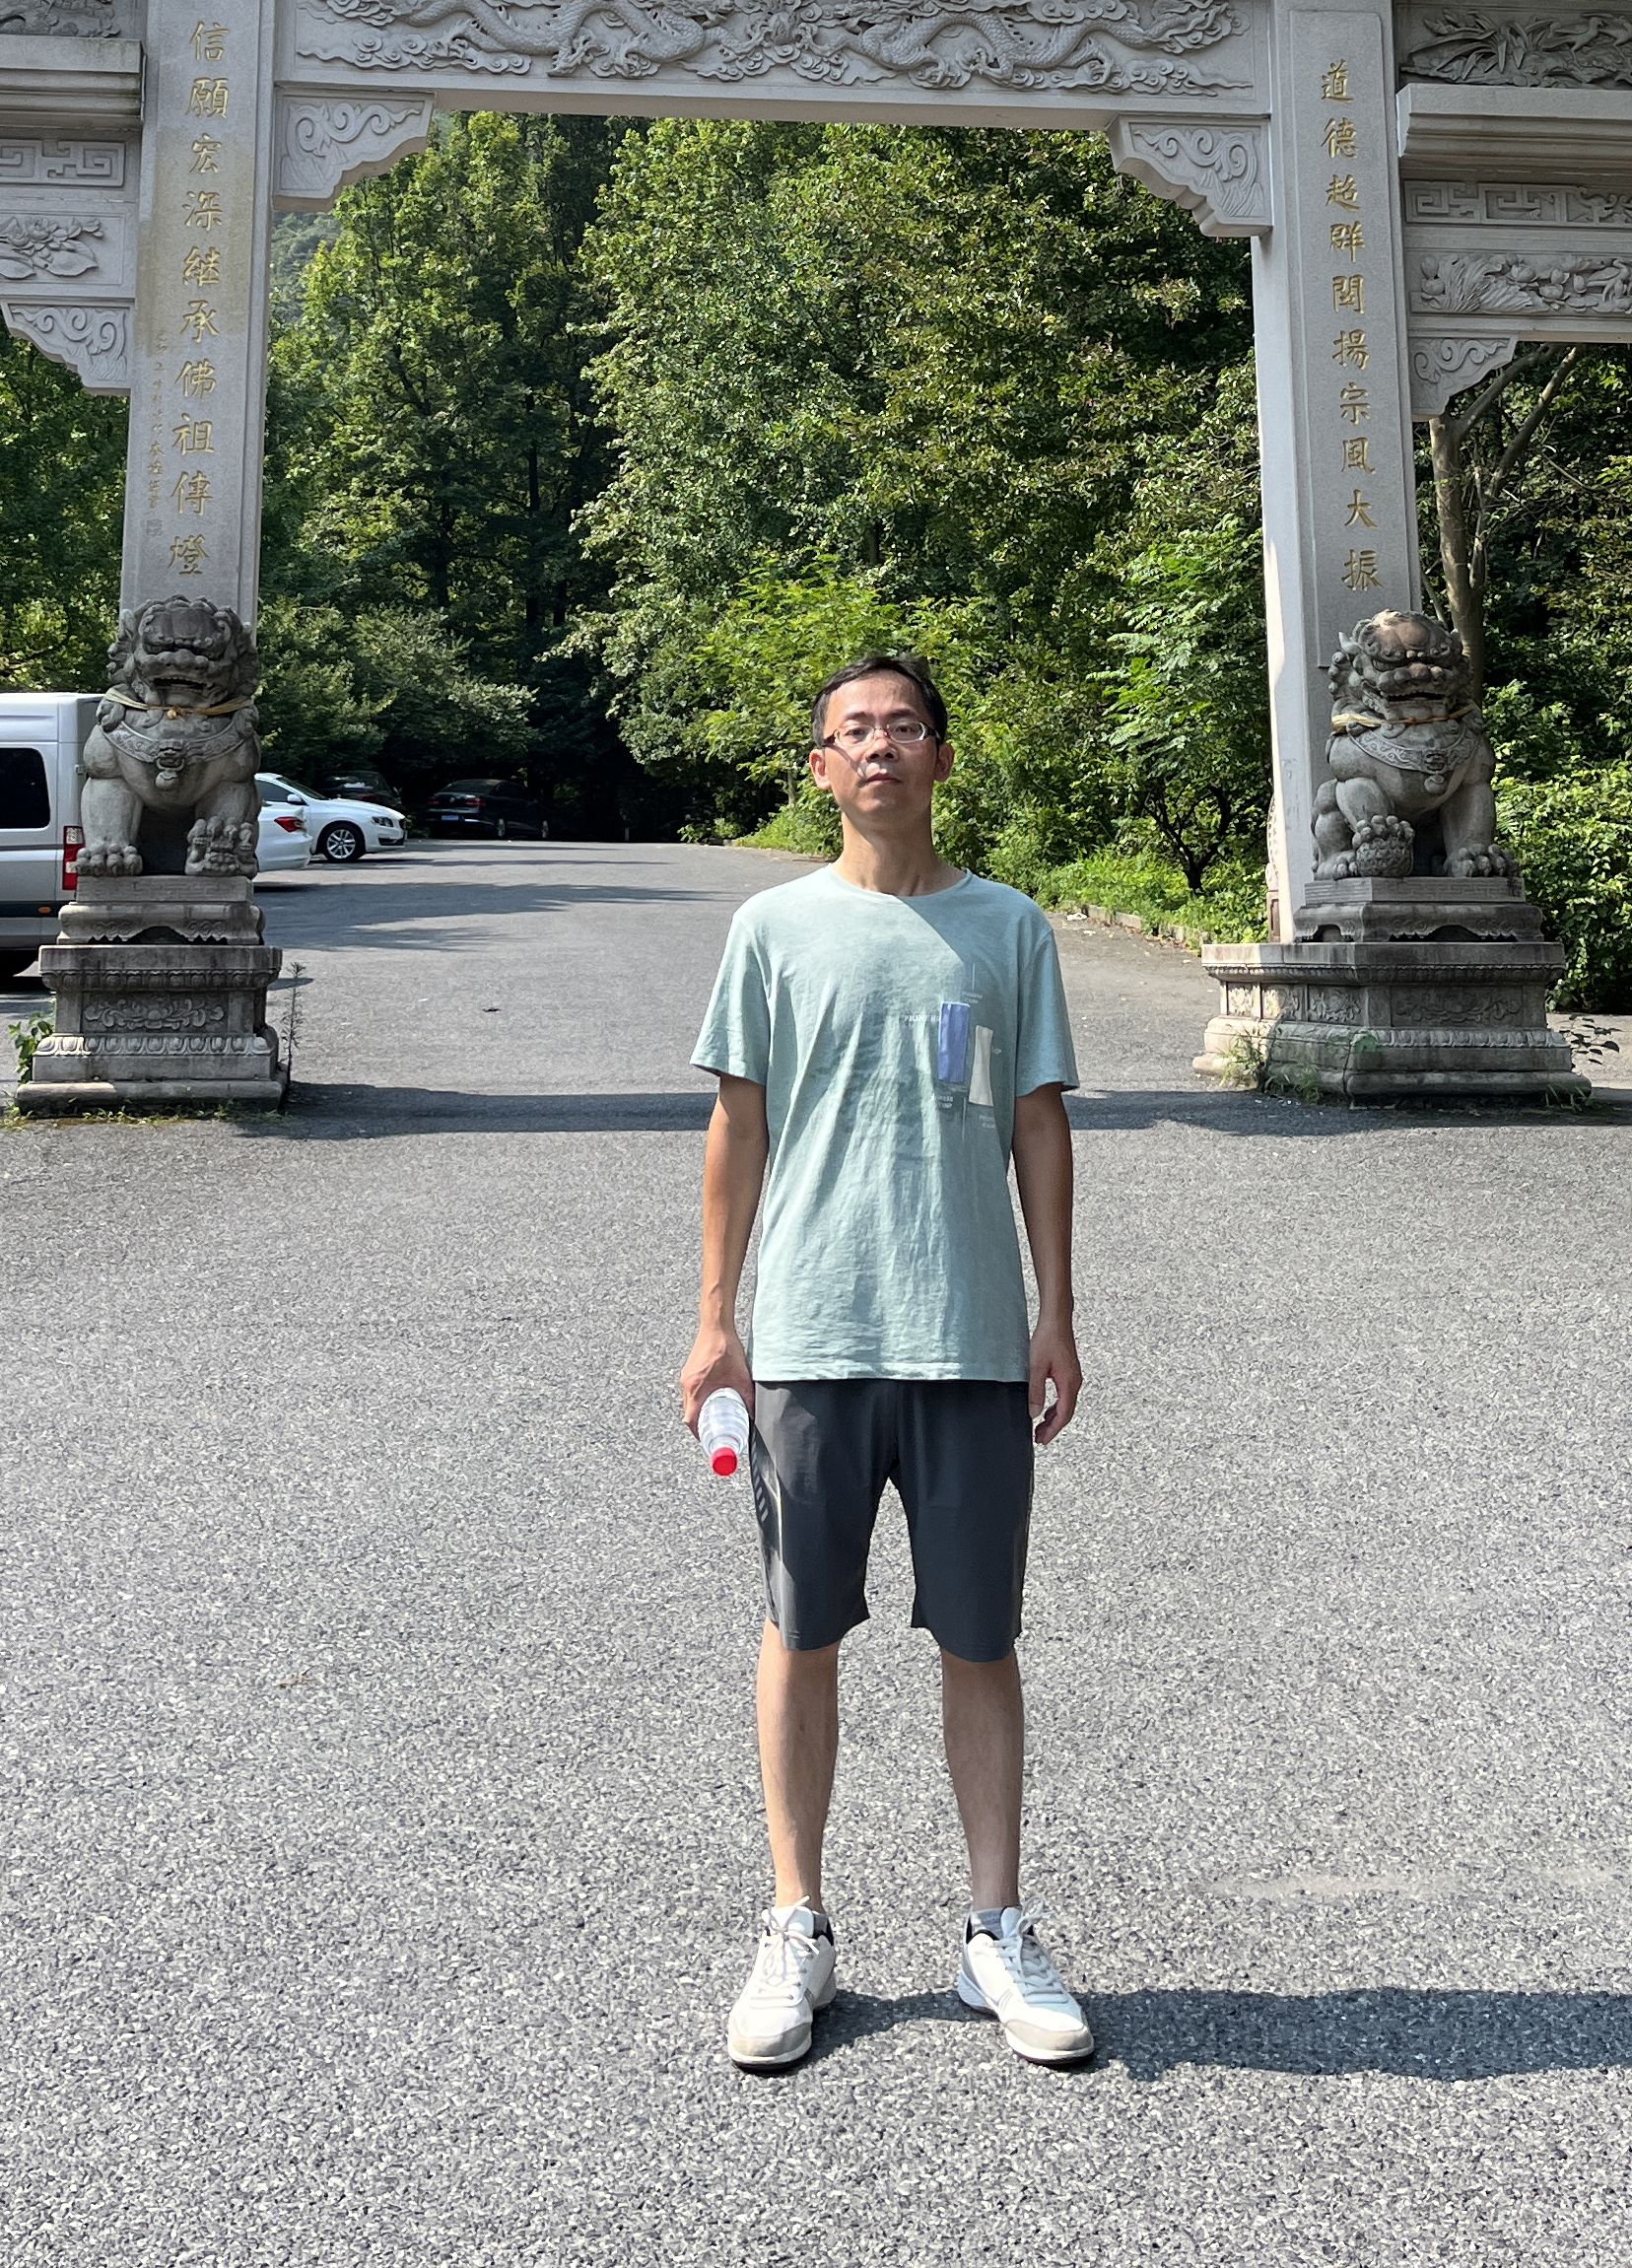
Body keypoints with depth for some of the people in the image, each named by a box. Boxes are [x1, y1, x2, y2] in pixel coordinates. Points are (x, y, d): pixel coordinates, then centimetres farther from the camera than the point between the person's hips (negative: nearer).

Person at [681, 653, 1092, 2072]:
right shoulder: (775, 928, 4)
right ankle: (798, 1931, 22)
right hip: (810, 1339, 0)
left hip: (974, 1343, 1)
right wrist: (716, 1317, 3)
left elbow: (1038, 1124, 7)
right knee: (803, 1632, 8)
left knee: (980, 1638, 8)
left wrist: (1055, 1317, 3)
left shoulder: (1009, 928, 6)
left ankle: (998, 1934, 21)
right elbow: (740, 1127, 7)